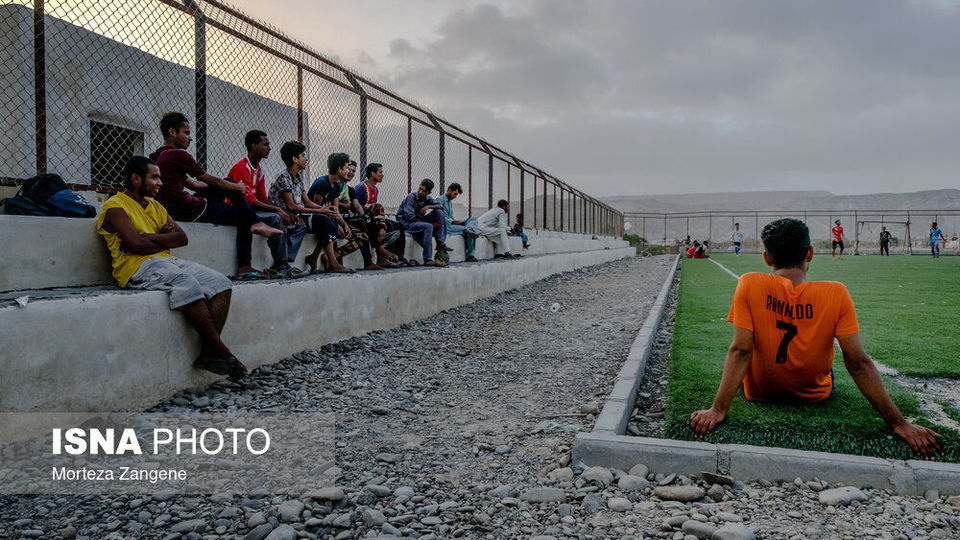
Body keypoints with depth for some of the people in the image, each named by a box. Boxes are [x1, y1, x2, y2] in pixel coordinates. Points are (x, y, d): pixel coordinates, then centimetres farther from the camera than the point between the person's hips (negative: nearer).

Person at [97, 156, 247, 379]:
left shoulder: (155, 206, 24)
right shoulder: (115, 206, 1)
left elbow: (182, 238, 13)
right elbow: (135, 244, -14)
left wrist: (150, 237, -3)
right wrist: (165, 240, 2)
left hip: (168, 261, 8)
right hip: (138, 267, -8)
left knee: (221, 283, -13)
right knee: (187, 284, -35)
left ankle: (207, 353, -23)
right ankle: (220, 350, -27)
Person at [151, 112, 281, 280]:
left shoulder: (156, 156, 17)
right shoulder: (178, 154, -15)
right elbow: (212, 180, -8)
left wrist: (233, 186, 22)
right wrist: (239, 187, 10)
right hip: (190, 210, -10)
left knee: (229, 185, 19)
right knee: (243, 217, 8)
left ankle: (256, 224, 14)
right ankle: (244, 267, 17)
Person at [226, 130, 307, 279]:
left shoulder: (259, 170, 17)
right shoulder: (242, 168, -13)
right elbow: (248, 200, -23)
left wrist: (287, 214, 0)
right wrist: (277, 209, -28)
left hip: (256, 210, 10)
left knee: (299, 226, 2)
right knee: (275, 219, -36)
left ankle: (282, 265, -13)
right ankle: (281, 266, -27)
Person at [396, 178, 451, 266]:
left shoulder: (427, 199, 4)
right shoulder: (411, 197, -16)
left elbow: (441, 207, 1)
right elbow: (409, 217, -24)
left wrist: (428, 206, -20)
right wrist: (431, 224, -21)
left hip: (418, 221, 7)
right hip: (405, 223, -7)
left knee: (439, 212, -7)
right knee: (428, 227, -34)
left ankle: (440, 243, -13)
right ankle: (428, 260, -36)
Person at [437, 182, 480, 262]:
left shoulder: (450, 202, 25)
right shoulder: (440, 200, -5)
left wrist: (456, 221, 3)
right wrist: (453, 221, -20)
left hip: (451, 224, 9)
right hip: (444, 226, -9)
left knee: (473, 219, -8)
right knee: (469, 233, -26)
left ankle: (469, 228, -34)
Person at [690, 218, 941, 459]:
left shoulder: (749, 285, -21)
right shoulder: (835, 294, -20)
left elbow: (740, 351, -26)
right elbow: (858, 362, -21)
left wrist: (718, 410, -25)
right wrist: (899, 424, -14)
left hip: (761, 395, 0)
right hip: (816, 397, 1)